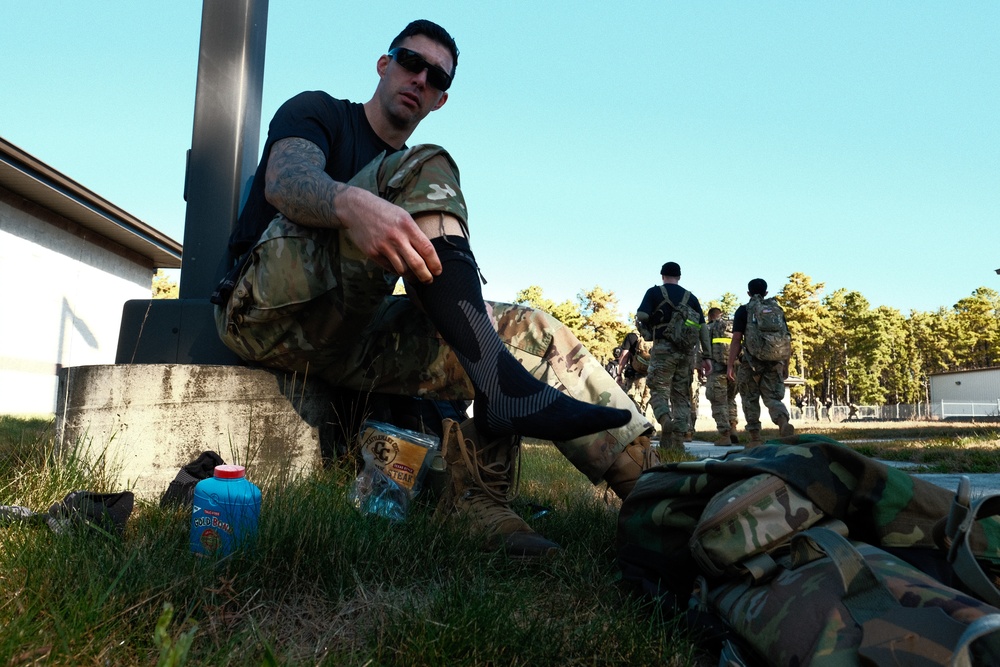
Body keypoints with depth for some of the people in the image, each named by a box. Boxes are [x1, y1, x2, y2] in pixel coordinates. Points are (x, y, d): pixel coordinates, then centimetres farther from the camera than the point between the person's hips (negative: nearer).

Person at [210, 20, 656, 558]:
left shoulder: (420, 188, 26)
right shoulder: (318, 111, 11)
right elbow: (284, 180, -14)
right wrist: (351, 203, -38)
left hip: (352, 337, 6)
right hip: (278, 306, -6)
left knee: (526, 331, -8)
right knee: (427, 171, -24)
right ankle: (501, 383, -37)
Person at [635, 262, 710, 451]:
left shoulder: (654, 292, 3)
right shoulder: (691, 297, 14)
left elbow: (641, 316, -10)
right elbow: (703, 327, 10)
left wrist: (645, 329, 11)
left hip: (663, 348, -4)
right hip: (686, 351, 4)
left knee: (658, 391, 0)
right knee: (681, 395, 9)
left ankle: (665, 420, -29)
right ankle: (678, 441, 5)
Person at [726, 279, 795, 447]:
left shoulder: (743, 311, 3)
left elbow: (736, 340, -6)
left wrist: (730, 365, -6)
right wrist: (786, 366, 18)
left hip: (750, 362, -3)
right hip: (774, 363, 3)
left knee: (750, 400, 7)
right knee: (773, 398, 6)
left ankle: (755, 438, 8)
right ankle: (783, 421, -23)